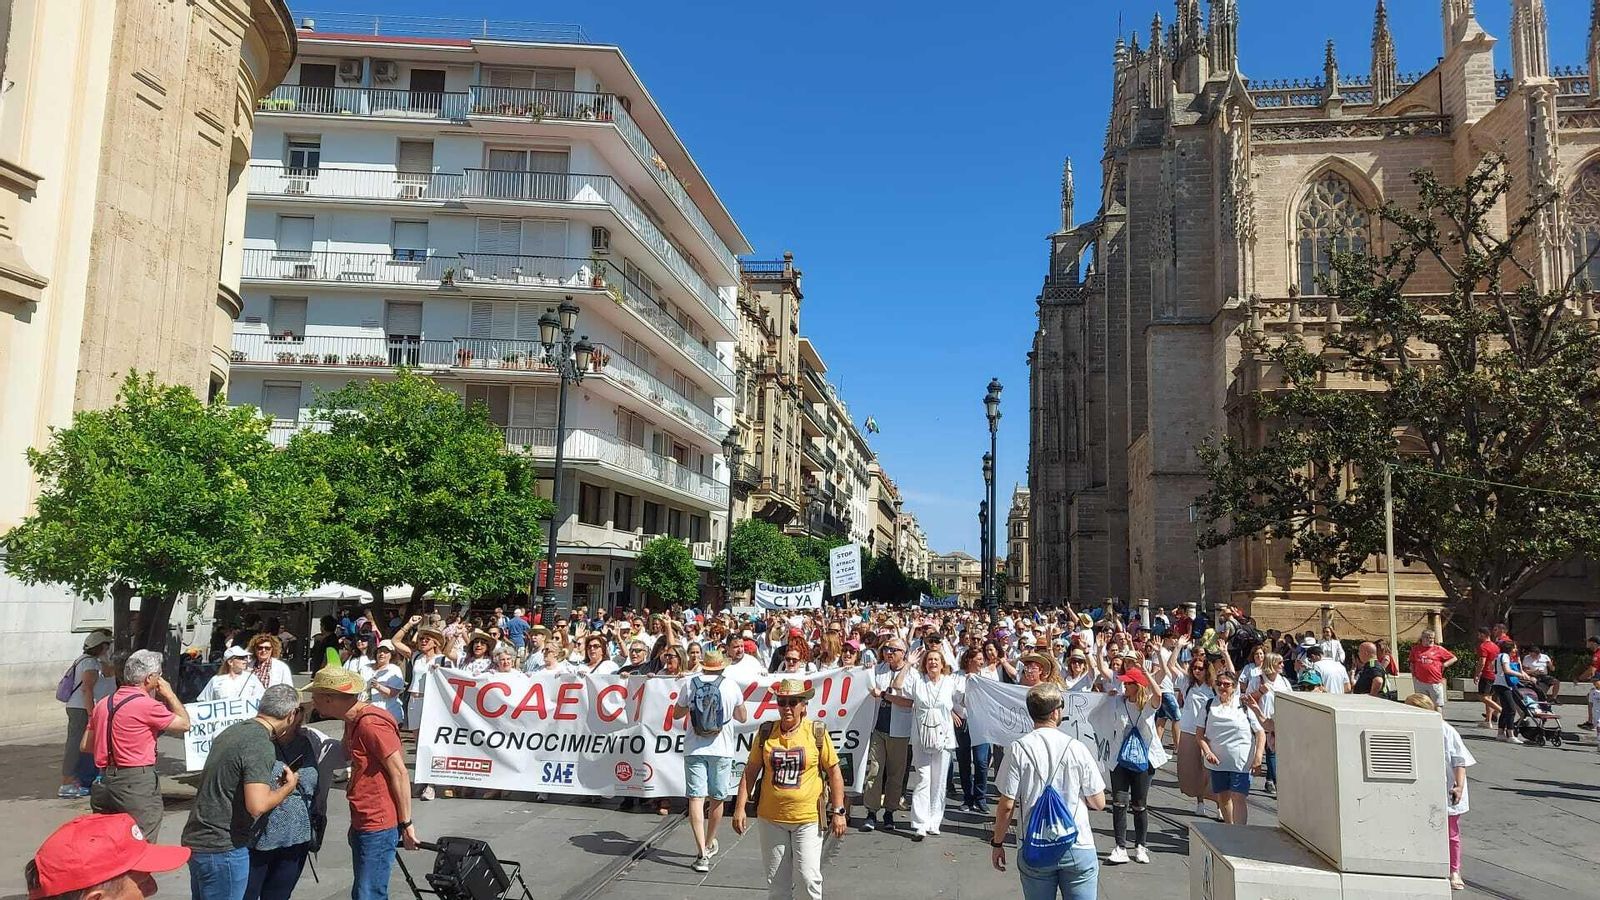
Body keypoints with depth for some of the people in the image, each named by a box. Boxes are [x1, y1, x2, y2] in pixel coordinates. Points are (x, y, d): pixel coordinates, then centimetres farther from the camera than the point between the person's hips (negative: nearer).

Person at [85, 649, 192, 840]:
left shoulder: (102, 704, 10)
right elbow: (184, 724, -3)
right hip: (137, 784, -8)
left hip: (104, 781, 8)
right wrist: (169, 694, 5)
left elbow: (85, 746, 16)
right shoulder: (147, 705, -14)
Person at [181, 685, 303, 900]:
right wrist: (288, 786, -10)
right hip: (222, 848, -9)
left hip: (195, 841, 9)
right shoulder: (261, 747, -20)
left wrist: (271, 783, 18)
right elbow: (257, 806, -27)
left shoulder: (233, 730, 8)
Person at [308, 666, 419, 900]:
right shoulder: (354, 720, 9)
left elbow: (399, 773, -21)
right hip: (362, 823, 10)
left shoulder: (371, 724, -22)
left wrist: (406, 824, -17)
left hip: (377, 828, -10)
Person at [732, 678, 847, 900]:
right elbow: (750, 771, 6)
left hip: (808, 819, -2)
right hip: (772, 819, 3)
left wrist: (838, 811, -5)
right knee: (777, 882, 11)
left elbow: (834, 772, -2)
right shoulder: (765, 733, 0)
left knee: (807, 878, -4)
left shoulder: (817, 732, -6)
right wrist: (740, 808, 2)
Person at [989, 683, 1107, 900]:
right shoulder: (1077, 748, -6)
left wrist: (997, 843, 5)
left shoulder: (1018, 749, -8)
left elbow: (1006, 805, -8)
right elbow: (1099, 803, 1)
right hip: (1078, 848, 0)